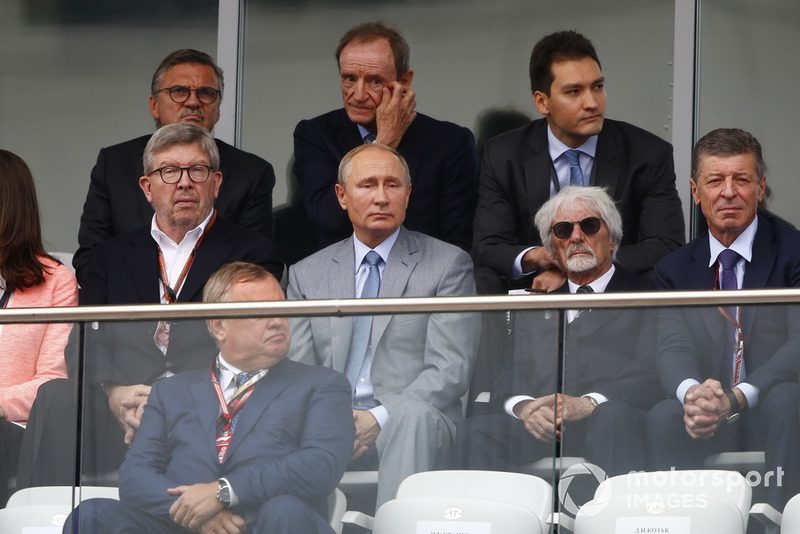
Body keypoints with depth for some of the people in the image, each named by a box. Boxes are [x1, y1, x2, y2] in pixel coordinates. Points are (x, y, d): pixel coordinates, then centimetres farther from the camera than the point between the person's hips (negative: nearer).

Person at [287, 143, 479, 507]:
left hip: (415, 423, -1)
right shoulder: (306, 275, 19)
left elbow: (450, 369, -2)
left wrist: (379, 419, -17)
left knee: (414, 413, -39)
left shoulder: (448, 265, 9)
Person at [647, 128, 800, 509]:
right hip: (708, 422, 2)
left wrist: (736, 399, -29)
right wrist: (692, 392, -29)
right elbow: (674, 348, -2)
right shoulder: (676, 269, 14)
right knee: (663, 418, -29)